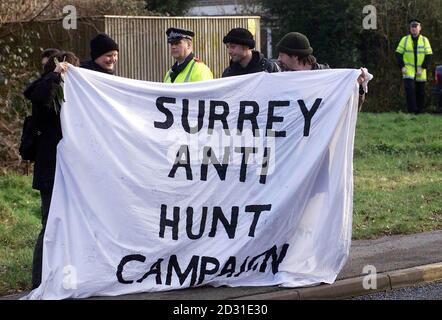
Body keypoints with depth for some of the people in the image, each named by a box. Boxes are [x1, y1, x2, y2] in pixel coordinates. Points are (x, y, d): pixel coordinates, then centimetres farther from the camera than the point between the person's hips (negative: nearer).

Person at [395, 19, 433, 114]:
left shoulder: (424, 40, 3)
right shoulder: (405, 40, 3)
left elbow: (429, 55, 0)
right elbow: (398, 54, 4)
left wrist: (422, 68, -10)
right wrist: (402, 67, -8)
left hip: (420, 72, 1)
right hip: (408, 71, -1)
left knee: (421, 93, 5)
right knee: (410, 89, -17)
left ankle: (419, 112, 16)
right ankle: (412, 112, -16)